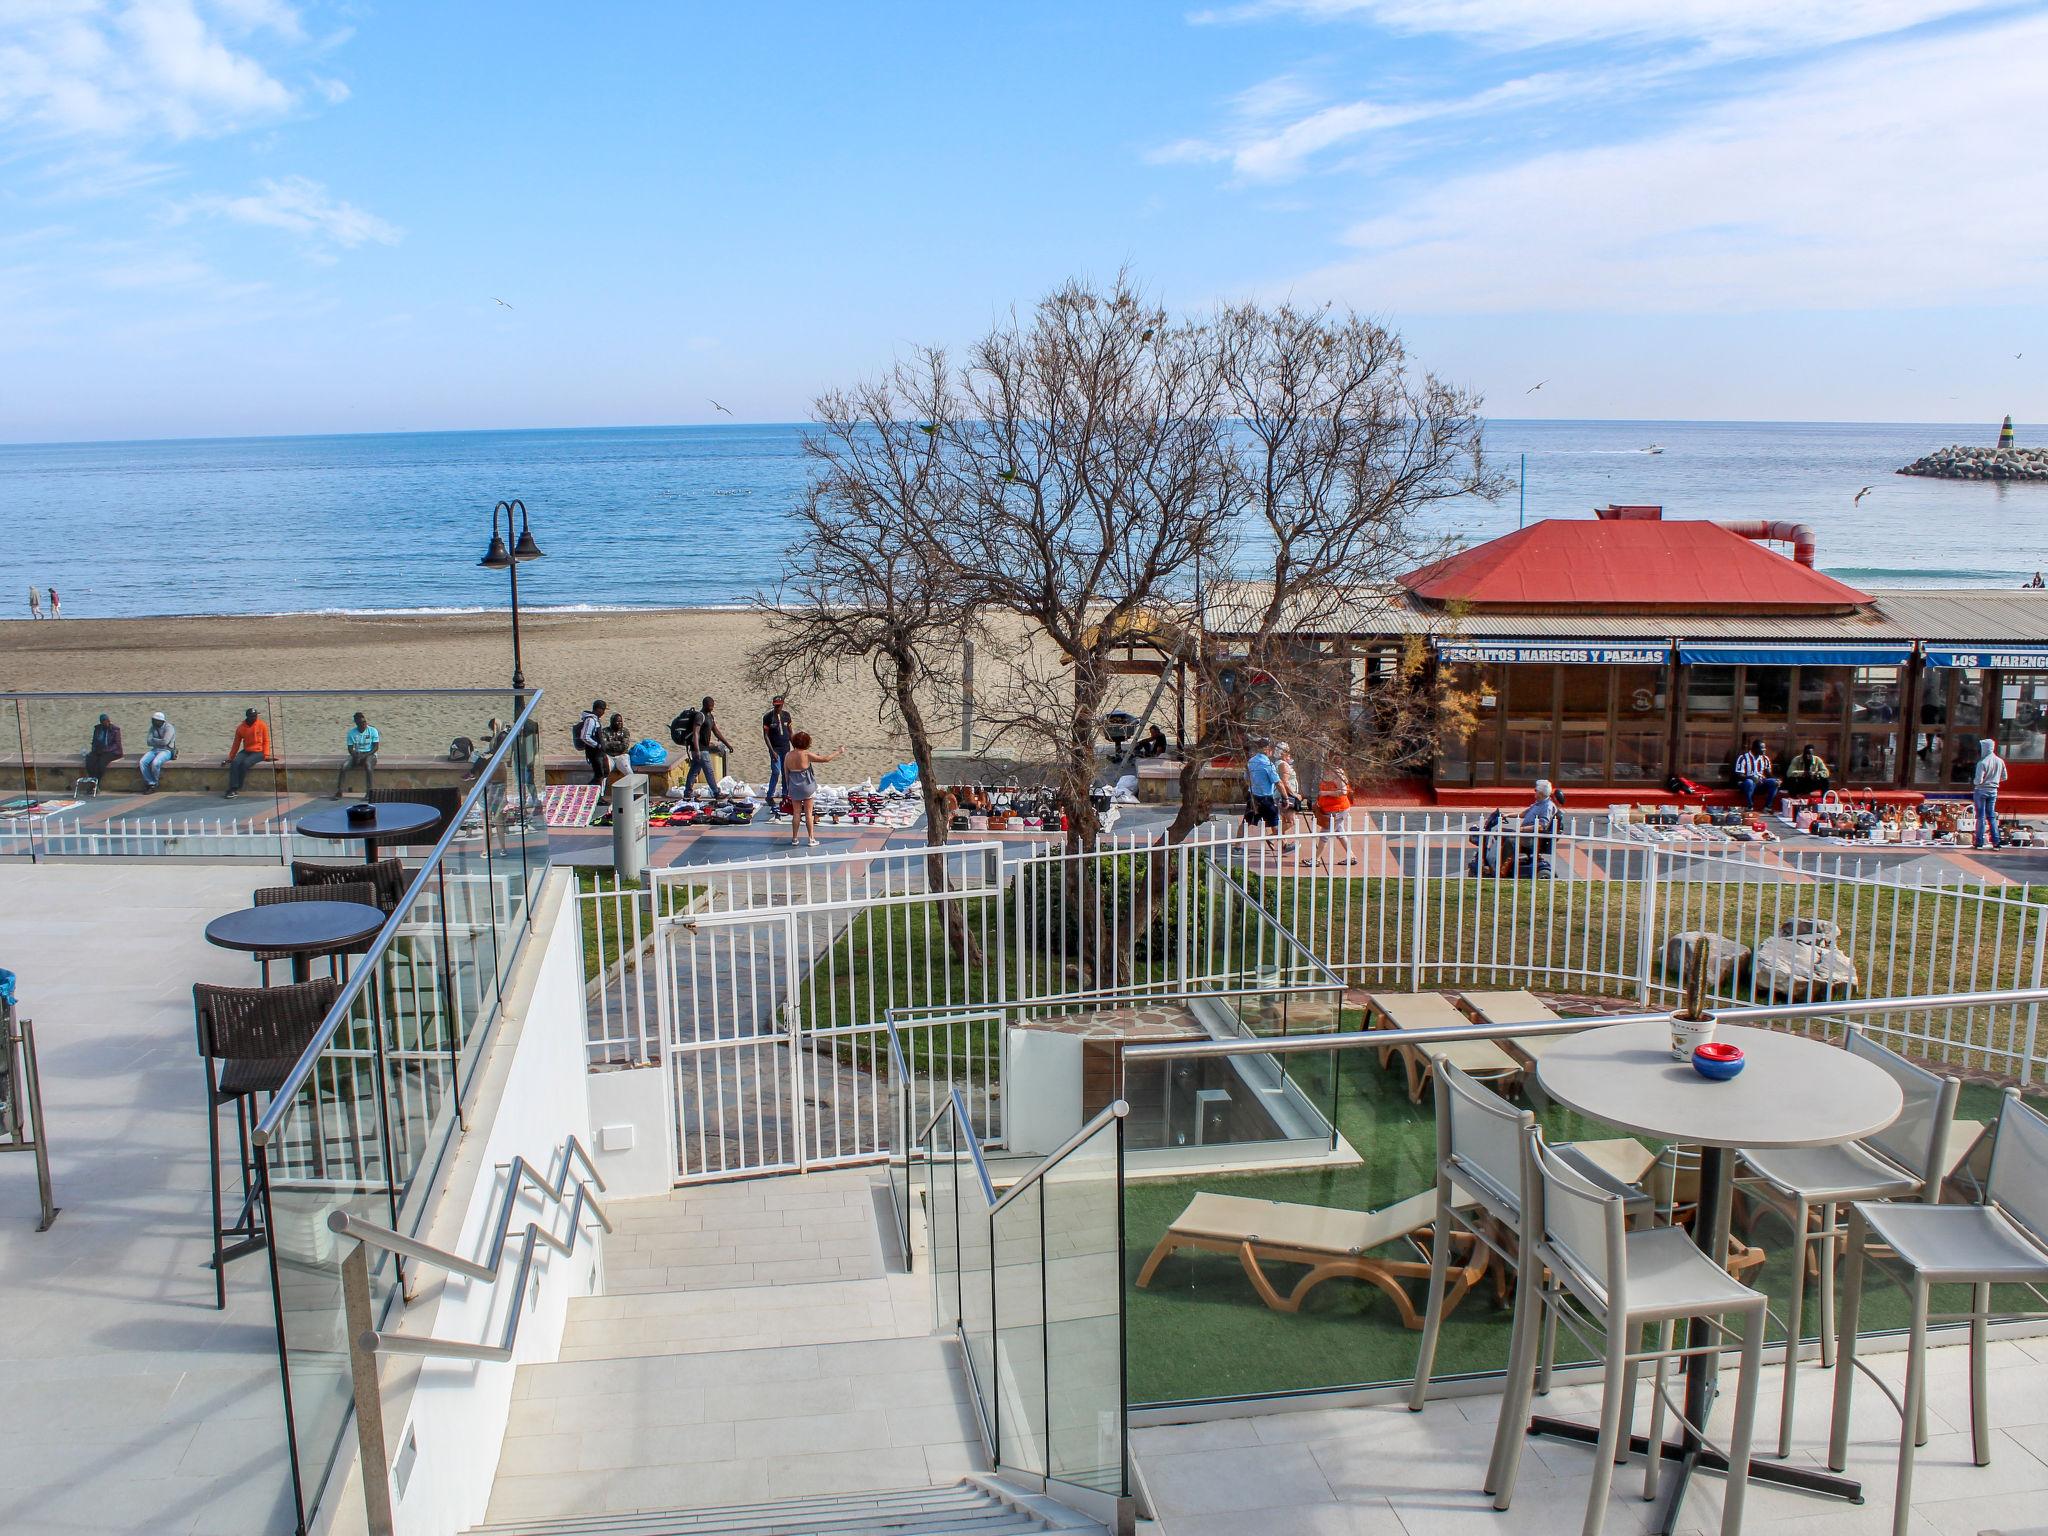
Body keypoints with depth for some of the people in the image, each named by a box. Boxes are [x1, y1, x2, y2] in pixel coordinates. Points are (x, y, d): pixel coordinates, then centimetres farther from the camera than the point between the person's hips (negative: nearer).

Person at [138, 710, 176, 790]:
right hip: (154, 750, 7)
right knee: (143, 762, -21)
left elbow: (164, 742, -21)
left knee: (155, 763, -34)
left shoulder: (169, 728, -10)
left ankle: (154, 782, -9)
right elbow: (148, 742, 3)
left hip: (166, 751, -6)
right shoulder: (153, 728, 10)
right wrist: (159, 742, -11)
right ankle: (151, 784, -19)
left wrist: (154, 740, -7)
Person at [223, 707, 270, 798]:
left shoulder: (262, 725, -4)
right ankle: (233, 789, -26)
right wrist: (231, 757, 10)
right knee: (235, 763, -24)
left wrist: (266, 755, -10)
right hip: (246, 751, 4)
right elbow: (236, 743, 11)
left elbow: (266, 741, -1)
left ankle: (237, 789, -18)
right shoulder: (241, 728, 2)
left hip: (258, 752, -4)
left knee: (245, 763, -29)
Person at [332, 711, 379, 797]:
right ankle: (338, 792, -20)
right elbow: (350, 748, 6)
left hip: (370, 754, -3)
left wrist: (366, 755, -19)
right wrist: (355, 756, -15)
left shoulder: (372, 731, -3)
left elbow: (375, 747, -6)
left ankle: (370, 792, -40)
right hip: (356, 754, 3)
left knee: (368, 765, -38)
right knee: (344, 766, -24)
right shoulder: (351, 732, 5)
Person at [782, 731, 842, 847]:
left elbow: (786, 773, 5)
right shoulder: (806, 755, -16)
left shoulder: (788, 756, -3)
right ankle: (811, 838, 10)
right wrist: (839, 751, -1)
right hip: (807, 788, -3)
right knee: (809, 813, 6)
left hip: (794, 788, 3)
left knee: (796, 813, 11)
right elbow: (826, 759, -13)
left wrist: (788, 789, 16)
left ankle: (794, 838, 15)